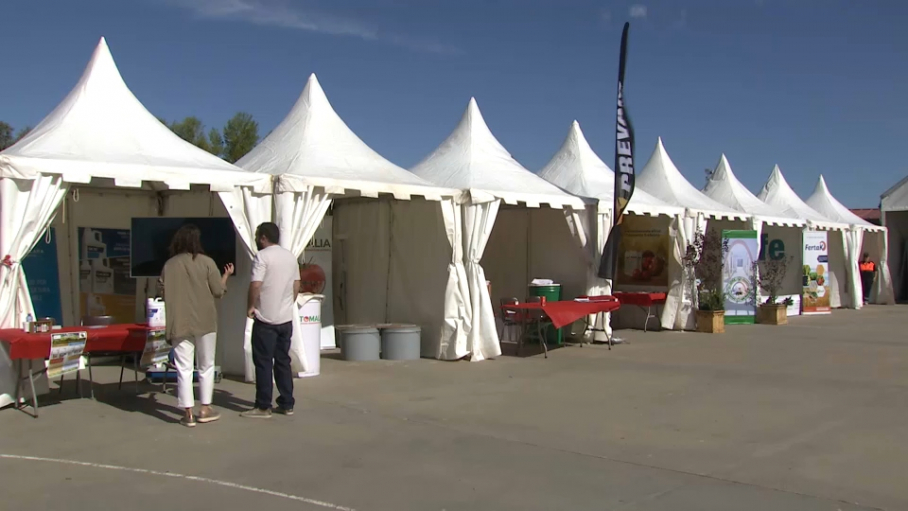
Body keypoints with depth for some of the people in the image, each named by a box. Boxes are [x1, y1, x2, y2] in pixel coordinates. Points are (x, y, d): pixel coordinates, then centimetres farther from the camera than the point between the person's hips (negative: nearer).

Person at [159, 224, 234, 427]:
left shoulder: (169, 265, -1)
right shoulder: (206, 262, -5)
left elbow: (164, 294, 5)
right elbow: (218, 291, -2)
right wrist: (226, 275, 15)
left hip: (179, 324, 1)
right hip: (204, 322, -1)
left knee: (184, 368, 5)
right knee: (206, 366, 12)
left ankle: (188, 413, 5)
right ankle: (205, 409, 16)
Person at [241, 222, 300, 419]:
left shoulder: (262, 256, -12)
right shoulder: (290, 256, 11)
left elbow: (255, 285, -20)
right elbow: (296, 286, 15)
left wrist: (251, 306, -6)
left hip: (266, 320, -7)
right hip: (286, 318, 7)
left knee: (263, 363, 0)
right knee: (283, 361, 12)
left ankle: (263, 407, 3)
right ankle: (287, 404, 15)